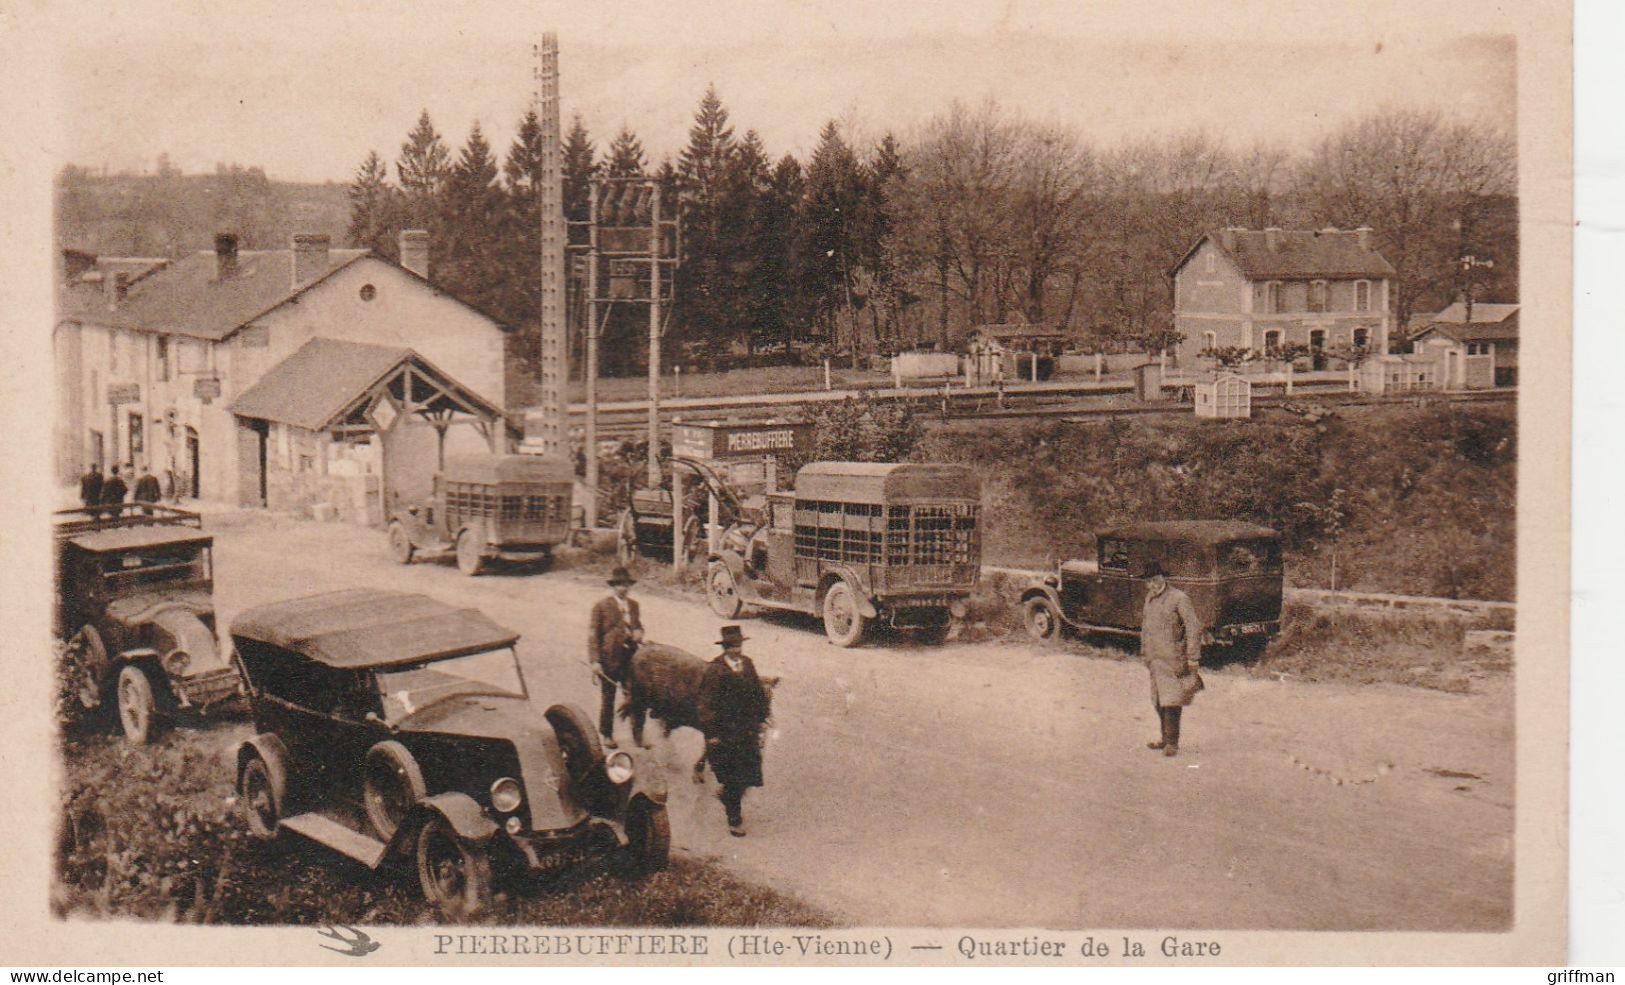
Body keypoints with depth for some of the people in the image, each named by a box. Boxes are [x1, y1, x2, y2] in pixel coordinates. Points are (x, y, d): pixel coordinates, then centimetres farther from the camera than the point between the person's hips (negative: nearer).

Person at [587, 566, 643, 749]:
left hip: (630, 658, 4)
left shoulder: (633, 605, 10)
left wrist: (638, 632, 0)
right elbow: (593, 635, -8)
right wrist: (595, 661, -14)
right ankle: (607, 735, 19)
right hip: (609, 659, -4)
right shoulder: (601, 606, -7)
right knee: (607, 698, 6)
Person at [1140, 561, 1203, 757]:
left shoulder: (1179, 599, -9)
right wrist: (1144, 653, 24)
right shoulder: (1149, 599, 15)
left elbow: (1194, 628, -11)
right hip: (1155, 659, 8)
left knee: (1171, 702, -10)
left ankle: (1172, 743, -6)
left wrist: (1192, 658, -13)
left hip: (1172, 659, -7)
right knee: (1159, 702, 11)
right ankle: (1166, 739, 23)